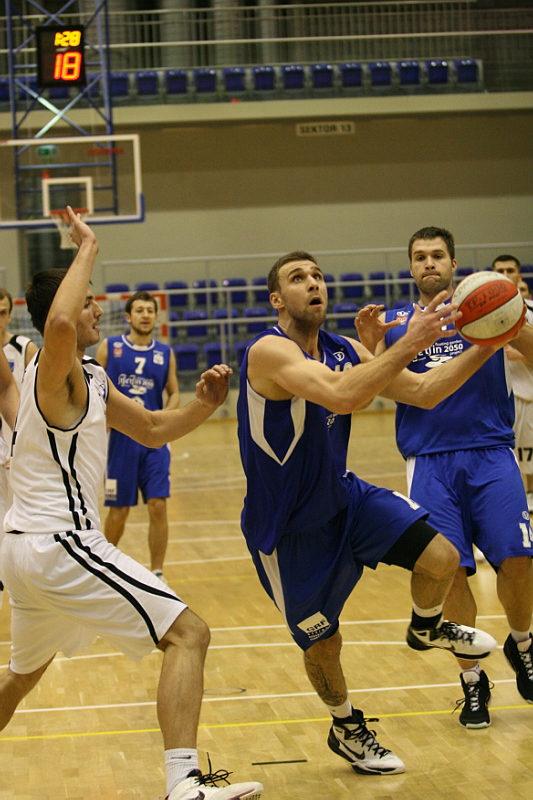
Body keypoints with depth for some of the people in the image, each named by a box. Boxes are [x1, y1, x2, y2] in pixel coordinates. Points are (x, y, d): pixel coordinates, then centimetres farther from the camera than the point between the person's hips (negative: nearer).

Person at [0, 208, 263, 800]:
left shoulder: (90, 379, 17)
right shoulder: (57, 372, -12)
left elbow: (152, 430, 21)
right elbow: (58, 323, -37)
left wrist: (202, 405, 2)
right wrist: (87, 250, -24)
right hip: (61, 545, -10)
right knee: (187, 634, -13)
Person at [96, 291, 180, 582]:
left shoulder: (165, 353, 6)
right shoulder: (109, 348, 1)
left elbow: (174, 393, 11)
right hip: (120, 438, -1)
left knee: (158, 506, -8)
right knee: (118, 510, 6)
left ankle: (156, 574, 2)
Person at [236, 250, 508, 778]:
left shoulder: (344, 351, -1)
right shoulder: (270, 351, -25)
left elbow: (425, 393, 4)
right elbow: (341, 397, -42)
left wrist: (483, 348, -8)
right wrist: (409, 343, -40)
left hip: (343, 497, 6)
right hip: (289, 528, -6)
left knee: (441, 558, -12)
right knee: (323, 643, 6)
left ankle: (426, 628, 23)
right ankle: (346, 729, 37)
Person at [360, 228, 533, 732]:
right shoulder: (398, 322, 12)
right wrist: (371, 347, -20)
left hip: (490, 453, -1)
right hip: (430, 460, 1)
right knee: (450, 571, -5)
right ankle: (472, 681, 11)